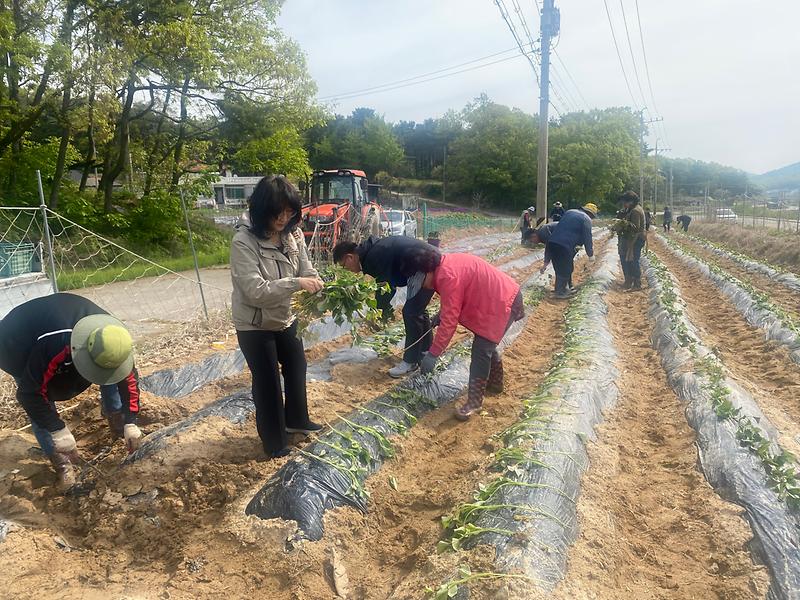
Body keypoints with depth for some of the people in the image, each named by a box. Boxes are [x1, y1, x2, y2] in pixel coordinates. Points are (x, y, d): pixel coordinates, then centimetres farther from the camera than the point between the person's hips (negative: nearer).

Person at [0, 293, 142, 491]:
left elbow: (129, 377, -16)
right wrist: (58, 431, -31)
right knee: (41, 404, -13)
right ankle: (61, 463, 3)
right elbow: (30, 393, -33)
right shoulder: (52, 347, -47)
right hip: (19, 345, -4)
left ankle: (117, 421, 14)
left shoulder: (113, 340, -29)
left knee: (111, 371, -6)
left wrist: (130, 423, -16)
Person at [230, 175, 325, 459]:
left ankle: (296, 420, 48)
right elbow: (255, 290, -31)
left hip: (286, 318, 6)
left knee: (296, 369, 23)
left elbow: (306, 270, -5)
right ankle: (274, 440, 31)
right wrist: (295, 283, -38)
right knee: (267, 381, 9)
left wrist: (317, 288, -27)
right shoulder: (244, 241, -25)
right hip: (255, 325, -6)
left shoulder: (293, 234, -8)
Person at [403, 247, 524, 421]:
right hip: (502, 297, 10)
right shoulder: (446, 265, 5)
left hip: (502, 303, -10)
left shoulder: (447, 276, -26)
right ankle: (495, 383, 40)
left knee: (480, 351, -8)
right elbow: (453, 305, 18)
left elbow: (449, 320, -28)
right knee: (486, 346, 22)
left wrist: (433, 354, -25)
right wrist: (440, 314, 2)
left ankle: (474, 401, 0)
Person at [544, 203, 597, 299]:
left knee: (559, 267, 22)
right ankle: (560, 292, 21)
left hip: (552, 242, 7)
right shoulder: (586, 219, 0)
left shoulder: (570, 211, 22)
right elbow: (587, 237, 0)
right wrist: (590, 252, 15)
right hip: (565, 247, -7)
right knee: (564, 270, 10)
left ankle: (561, 287, 35)